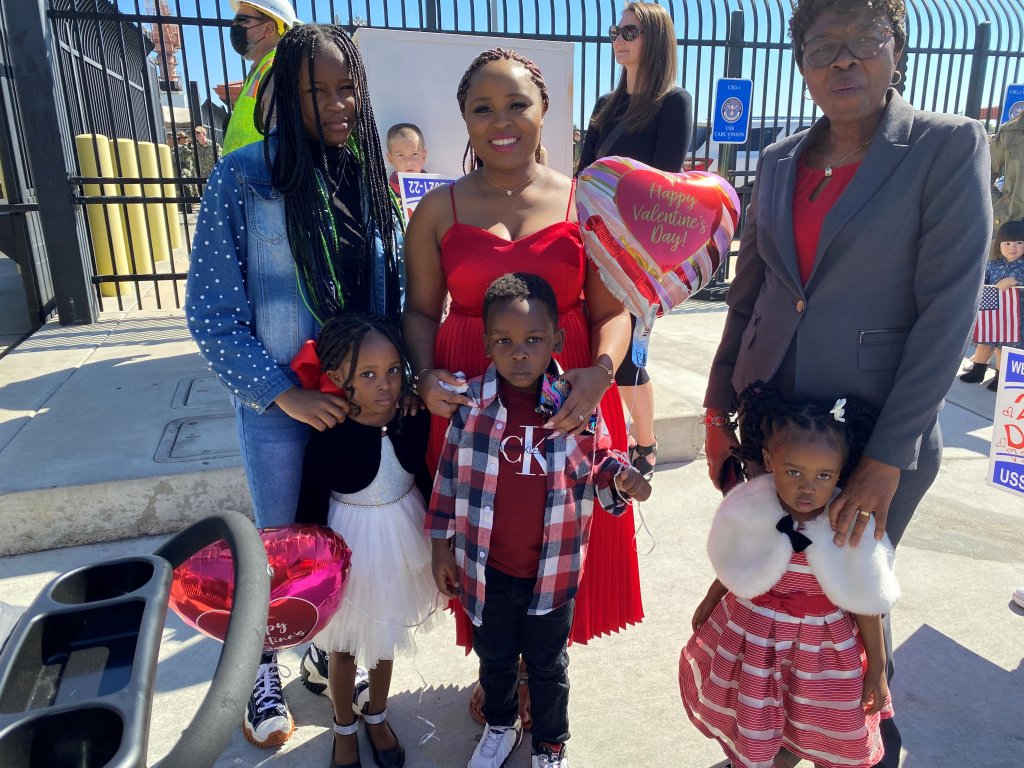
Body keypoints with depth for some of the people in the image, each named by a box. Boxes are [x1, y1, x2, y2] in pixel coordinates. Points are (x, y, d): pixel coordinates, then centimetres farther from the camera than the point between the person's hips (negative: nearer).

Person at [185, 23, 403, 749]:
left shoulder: (372, 175, 0)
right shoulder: (244, 177, -12)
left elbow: (396, 290, 5)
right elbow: (211, 311, -11)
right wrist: (283, 392, -17)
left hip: (364, 396, 3)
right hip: (278, 404, -3)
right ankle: (265, 668, 41)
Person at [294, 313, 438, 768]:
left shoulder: (416, 421, -16)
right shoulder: (328, 441, -25)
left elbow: (428, 479, 1)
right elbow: (311, 512, -13)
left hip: (401, 542, 3)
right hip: (351, 550, -3)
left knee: (385, 636, 25)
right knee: (344, 645, 20)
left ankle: (377, 717, 51)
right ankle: (345, 728, 48)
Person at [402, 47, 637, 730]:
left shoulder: (586, 204, 0)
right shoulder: (439, 209, 3)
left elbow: (611, 312, -2)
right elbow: (421, 309, 4)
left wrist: (601, 371, -20)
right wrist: (425, 374, -13)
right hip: (469, 403, 1)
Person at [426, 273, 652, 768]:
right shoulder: (472, 404, -12)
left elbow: (598, 462, 0)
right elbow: (449, 476, -3)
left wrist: (622, 479, -23)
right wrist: (441, 547, 1)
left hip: (552, 570, -1)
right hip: (486, 568, 1)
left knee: (548, 664, 21)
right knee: (494, 657, 25)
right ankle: (500, 726, 54)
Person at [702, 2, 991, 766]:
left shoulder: (949, 146, -8)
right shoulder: (780, 160, 6)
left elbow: (948, 310, -13)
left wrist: (888, 458, -17)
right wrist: (719, 409, 8)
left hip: (877, 431, -4)